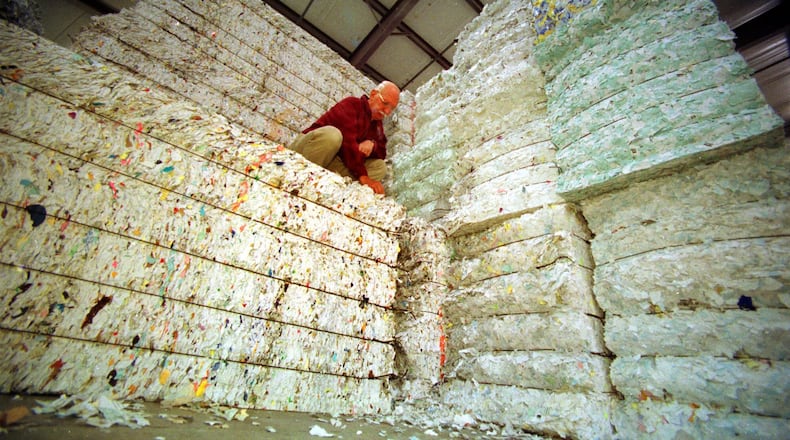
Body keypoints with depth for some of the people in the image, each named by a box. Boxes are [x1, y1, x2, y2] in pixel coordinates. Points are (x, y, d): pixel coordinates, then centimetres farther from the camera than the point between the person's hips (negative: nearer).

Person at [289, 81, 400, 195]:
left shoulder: (377, 125, 15)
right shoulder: (352, 104, -9)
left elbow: (382, 153, 7)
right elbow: (348, 142, -24)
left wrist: (372, 145, -18)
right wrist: (362, 176, -31)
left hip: (334, 162, 6)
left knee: (380, 167, -8)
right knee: (332, 134, -37)